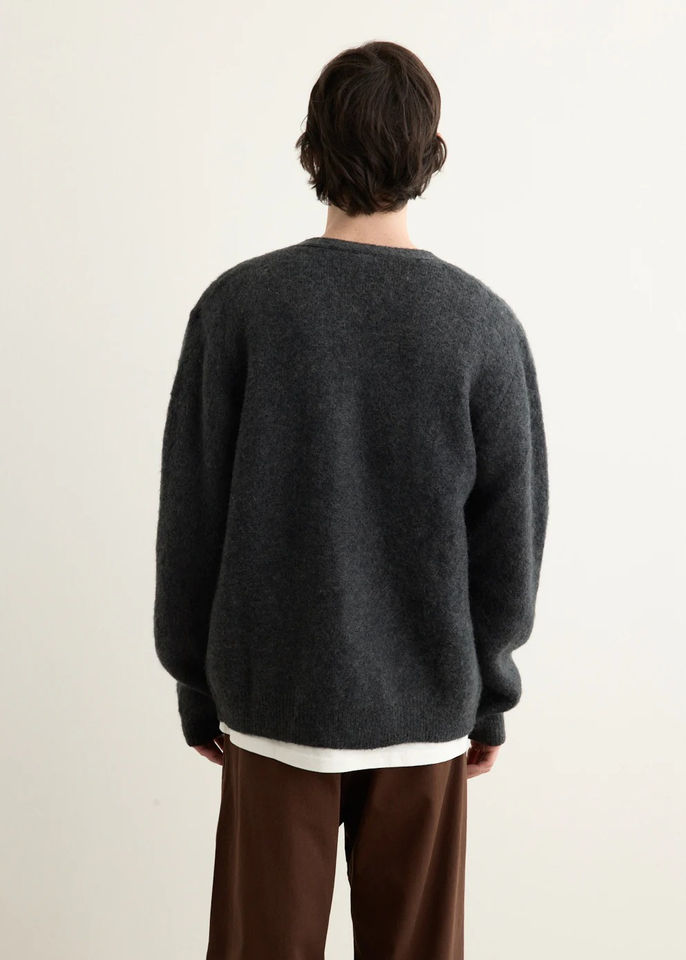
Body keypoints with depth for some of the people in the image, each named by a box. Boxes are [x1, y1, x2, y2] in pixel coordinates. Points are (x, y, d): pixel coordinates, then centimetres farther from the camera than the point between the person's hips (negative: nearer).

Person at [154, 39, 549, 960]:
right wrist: (490, 696, 10)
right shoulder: (484, 323, -8)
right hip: (426, 708, 1)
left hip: (275, 698, 0)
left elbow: (190, 519, -5)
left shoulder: (238, 306, -9)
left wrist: (198, 688, 7)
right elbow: (511, 537, -3)